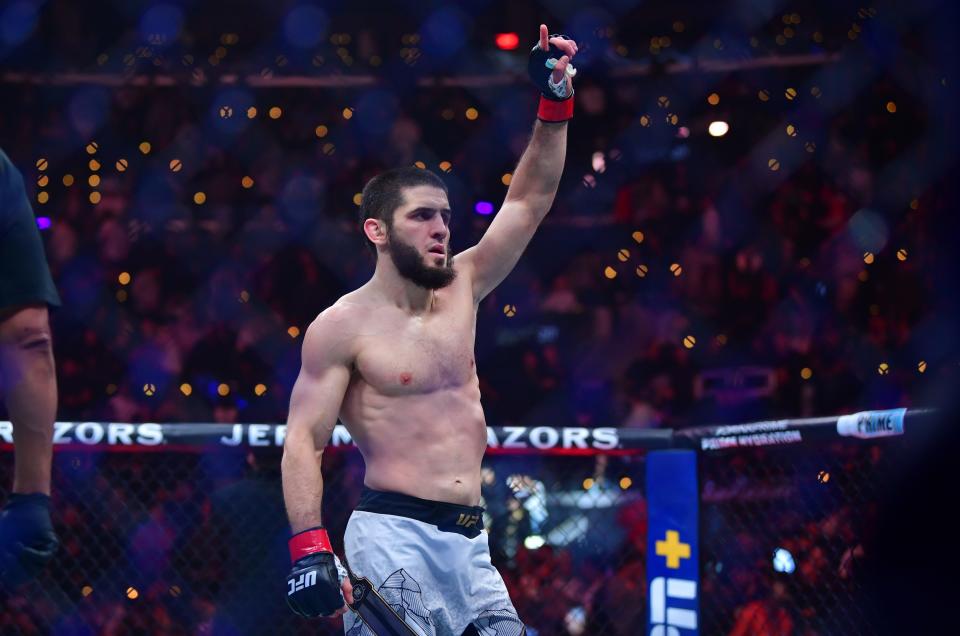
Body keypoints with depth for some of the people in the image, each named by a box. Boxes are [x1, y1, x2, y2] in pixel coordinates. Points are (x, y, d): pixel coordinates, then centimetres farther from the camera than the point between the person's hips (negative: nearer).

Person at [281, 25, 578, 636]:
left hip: (471, 543, 6)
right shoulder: (342, 326, -2)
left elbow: (529, 202, 15)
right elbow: (303, 440, -6)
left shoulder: (461, 290, 14)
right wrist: (309, 546, -18)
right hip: (392, 536, -6)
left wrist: (556, 104, 6)